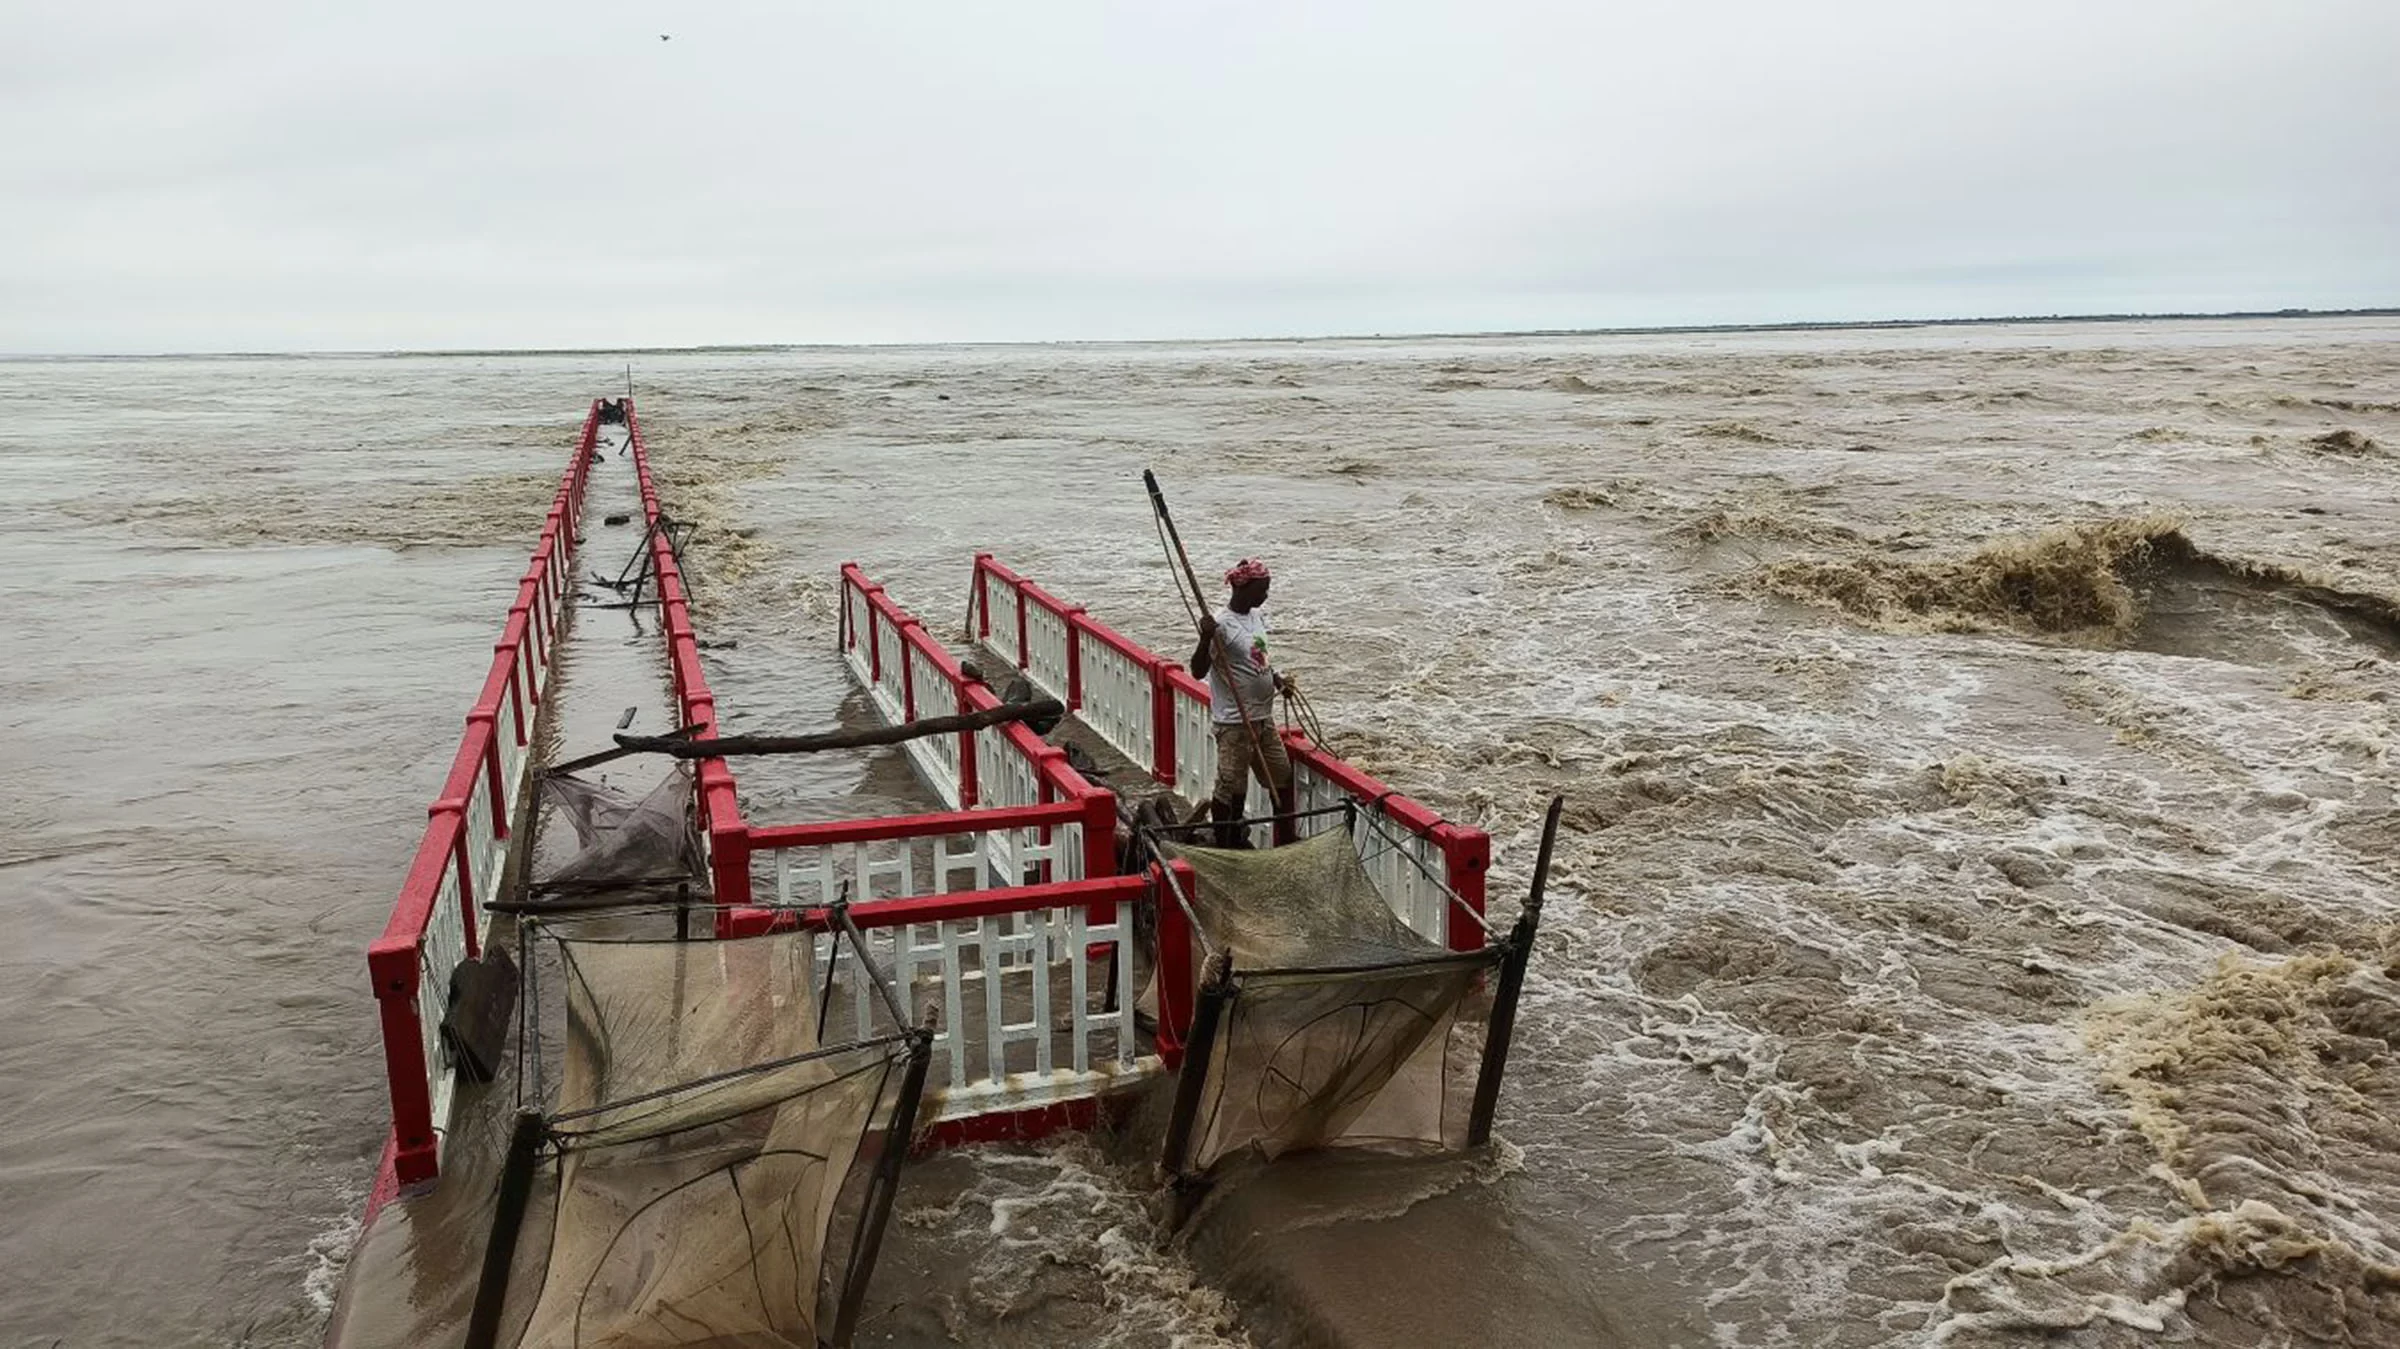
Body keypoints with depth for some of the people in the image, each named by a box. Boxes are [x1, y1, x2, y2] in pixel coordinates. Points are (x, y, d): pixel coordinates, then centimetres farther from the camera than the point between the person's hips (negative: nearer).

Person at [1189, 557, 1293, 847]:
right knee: (1232, 789, -2)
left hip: (1263, 717, 9)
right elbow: (1199, 671, -23)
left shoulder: (1257, 616, 8)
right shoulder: (1222, 624, -18)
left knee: (1283, 778, 15)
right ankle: (1226, 849, 12)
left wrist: (1276, 678, 10)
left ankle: (1286, 843, 29)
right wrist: (1206, 638, -38)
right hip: (1235, 722, -9)